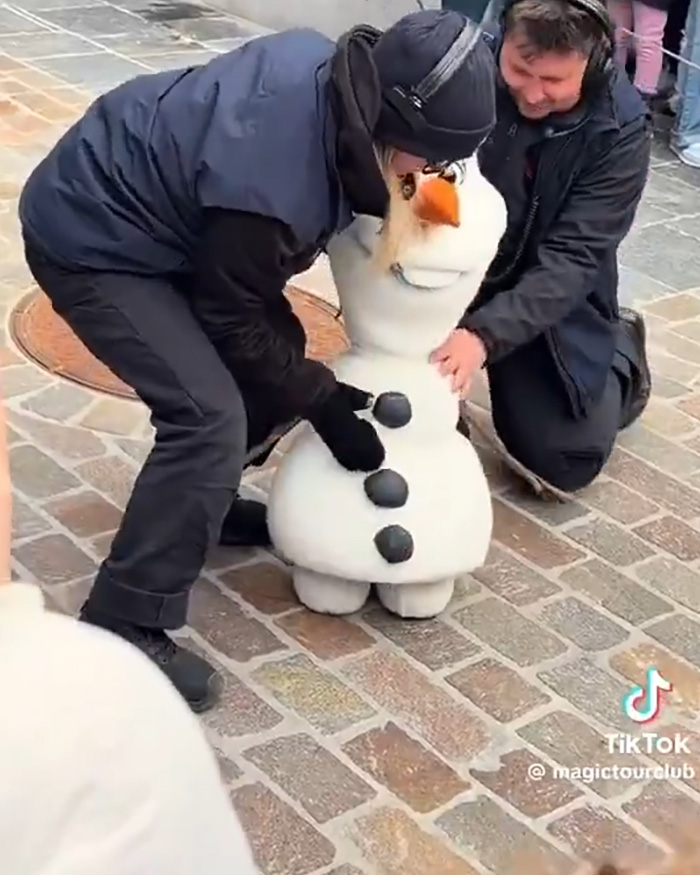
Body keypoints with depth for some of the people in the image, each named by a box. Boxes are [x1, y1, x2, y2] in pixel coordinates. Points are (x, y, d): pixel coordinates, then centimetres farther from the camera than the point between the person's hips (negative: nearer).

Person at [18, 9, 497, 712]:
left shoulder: (324, 67, -12)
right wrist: (324, 403, -8)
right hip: (88, 241, -9)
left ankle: (193, 501, 32)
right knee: (209, 419, -19)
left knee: (275, 353, 13)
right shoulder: (274, 190, -37)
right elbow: (234, 319, -18)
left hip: (134, 198, 10)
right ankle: (121, 632, -10)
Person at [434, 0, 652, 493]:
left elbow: (571, 259, -24)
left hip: (549, 298, 0)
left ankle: (622, 352, 31)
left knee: (562, 461, 2)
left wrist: (485, 333, -38)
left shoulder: (621, 129, -20)